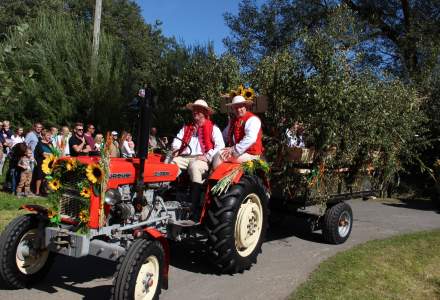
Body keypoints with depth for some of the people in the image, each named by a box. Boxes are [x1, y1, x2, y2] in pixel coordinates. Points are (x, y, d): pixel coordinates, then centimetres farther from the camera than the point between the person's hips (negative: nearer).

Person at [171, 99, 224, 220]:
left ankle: (195, 209, -39)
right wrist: (175, 149, -4)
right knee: (169, 163, -26)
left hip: (201, 159, -4)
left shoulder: (213, 128, 11)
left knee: (194, 166, -39)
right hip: (184, 157, 5)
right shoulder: (186, 127, 28)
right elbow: (177, 140, 19)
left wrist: (208, 156, -15)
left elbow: (220, 146, -2)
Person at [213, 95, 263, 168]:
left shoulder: (252, 119, -10)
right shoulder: (232, 120, 16)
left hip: (250, 154, -8)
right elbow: (225, 135, 27)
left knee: (220, 155, -22)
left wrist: (234, 149, -25)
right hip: (236, 151, 8)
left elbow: (250, 139, -23)